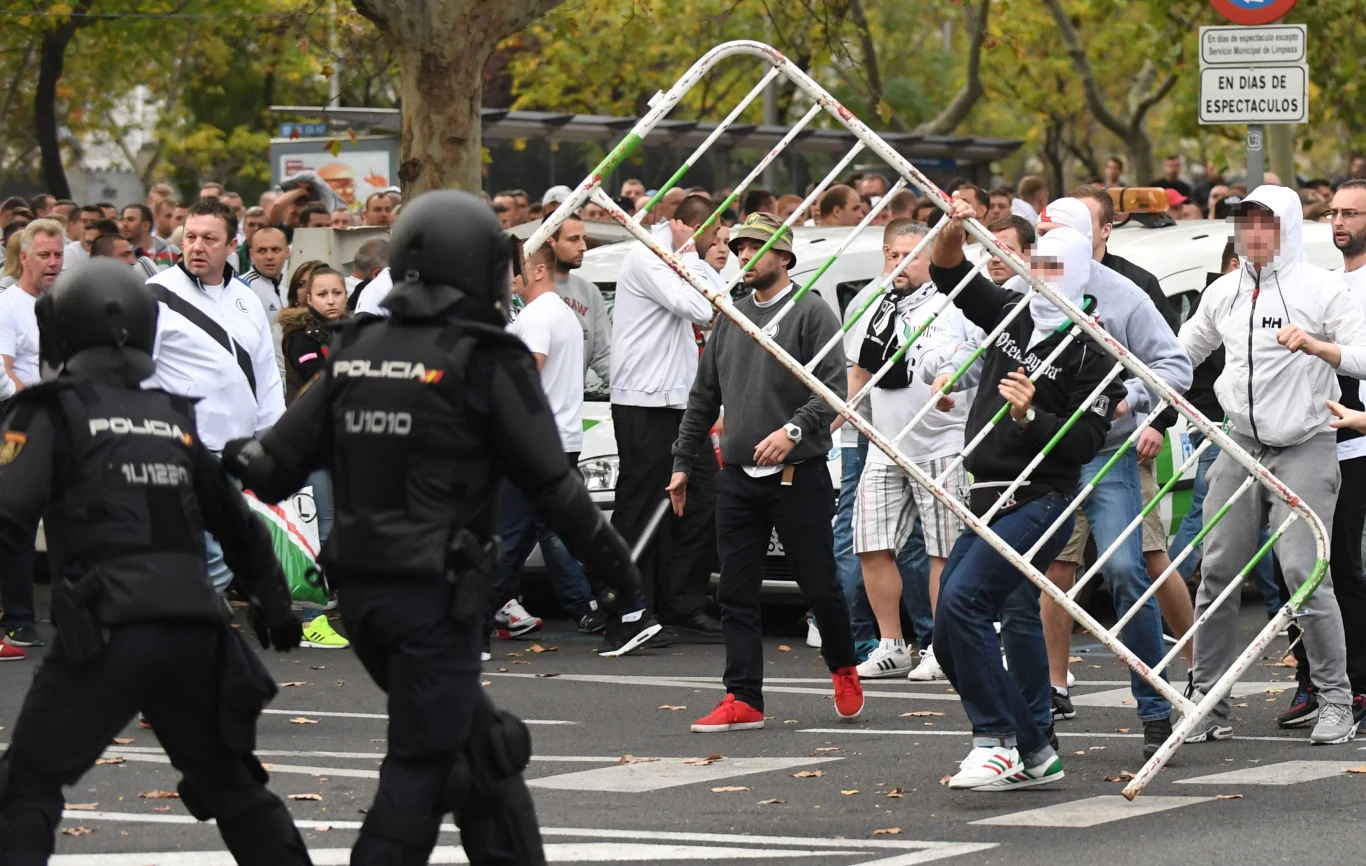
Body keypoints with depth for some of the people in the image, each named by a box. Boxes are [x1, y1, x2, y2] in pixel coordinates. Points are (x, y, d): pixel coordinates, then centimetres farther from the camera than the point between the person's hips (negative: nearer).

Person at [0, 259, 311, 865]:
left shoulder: (53, 413, 1)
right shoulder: (175, 419, 17)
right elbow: (237, 522, 24)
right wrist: (273, 601, 36)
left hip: (106, 633, -5)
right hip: (195, 628, 5)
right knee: (229, 784, 22)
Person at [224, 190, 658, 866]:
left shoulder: (356, 351, 6)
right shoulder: (485, 360, -10)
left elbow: (277, 461, 6)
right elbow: (551, 486, -7)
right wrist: (612, 564, 5)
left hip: (358, 585, 7)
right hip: (434, 592, -7)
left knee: (475, 739, 20)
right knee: (422, 764, -2)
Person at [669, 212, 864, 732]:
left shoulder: (811, 314, -4)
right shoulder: (729, 319, 15)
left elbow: (833, 388, -13)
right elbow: (704, 397, 21)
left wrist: (794, 430, -27)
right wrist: (683, 461, 18)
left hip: (798, 475, -6)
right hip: (737, 476, 6)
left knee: (818, 585, 2)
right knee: (736, 593, 2)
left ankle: (843, 669, 26)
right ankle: (743, 701, 4)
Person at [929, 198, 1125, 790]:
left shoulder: (1093, 352, -9)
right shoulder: (1013, 314, 12)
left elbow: (1085, 442, -12)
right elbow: (952, 276, 12)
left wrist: (1029, 415, -25)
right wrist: (952, 232, -7)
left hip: (1039, 502, -8)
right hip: (988, 500, 8)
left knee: (961, 600, -25)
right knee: (951, 639, 4)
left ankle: (997, 742, -21)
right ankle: (1034, 753, 10)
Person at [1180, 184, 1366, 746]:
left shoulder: (1320, 288, -4)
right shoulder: (1223, 293, 11)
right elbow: (1181, 352, 25)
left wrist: (1315, 346, -28)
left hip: (1304, 446, -5)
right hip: (1241, 445, 5)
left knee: (1303, 570, -14)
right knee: (1216, 570, 0)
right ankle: (1208, 703, 8)